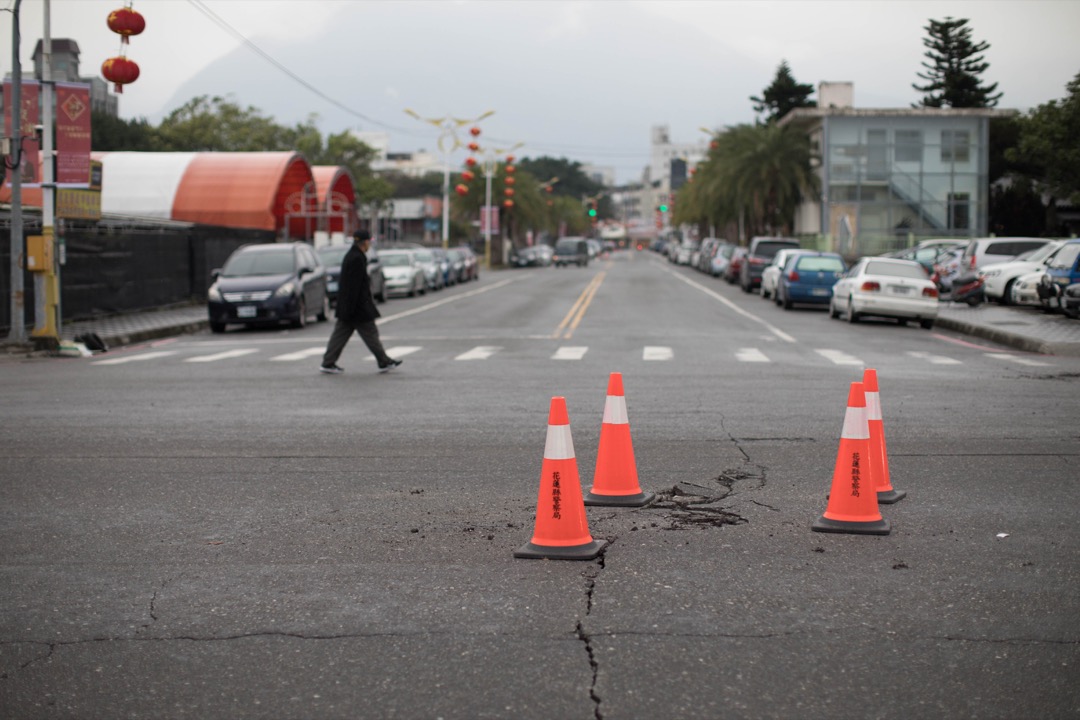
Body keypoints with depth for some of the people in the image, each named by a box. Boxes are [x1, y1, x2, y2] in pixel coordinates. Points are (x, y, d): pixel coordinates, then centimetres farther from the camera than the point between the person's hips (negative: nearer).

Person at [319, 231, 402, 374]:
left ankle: (328, 363, 8)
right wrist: (350, 308, -23)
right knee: (370, 332, 0)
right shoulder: (357, 259, -19)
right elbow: (354, 286, -22)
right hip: (358, 307, -10)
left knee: (341, 333, 9)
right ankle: (384, 362, 10)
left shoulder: (351, 256, 13)